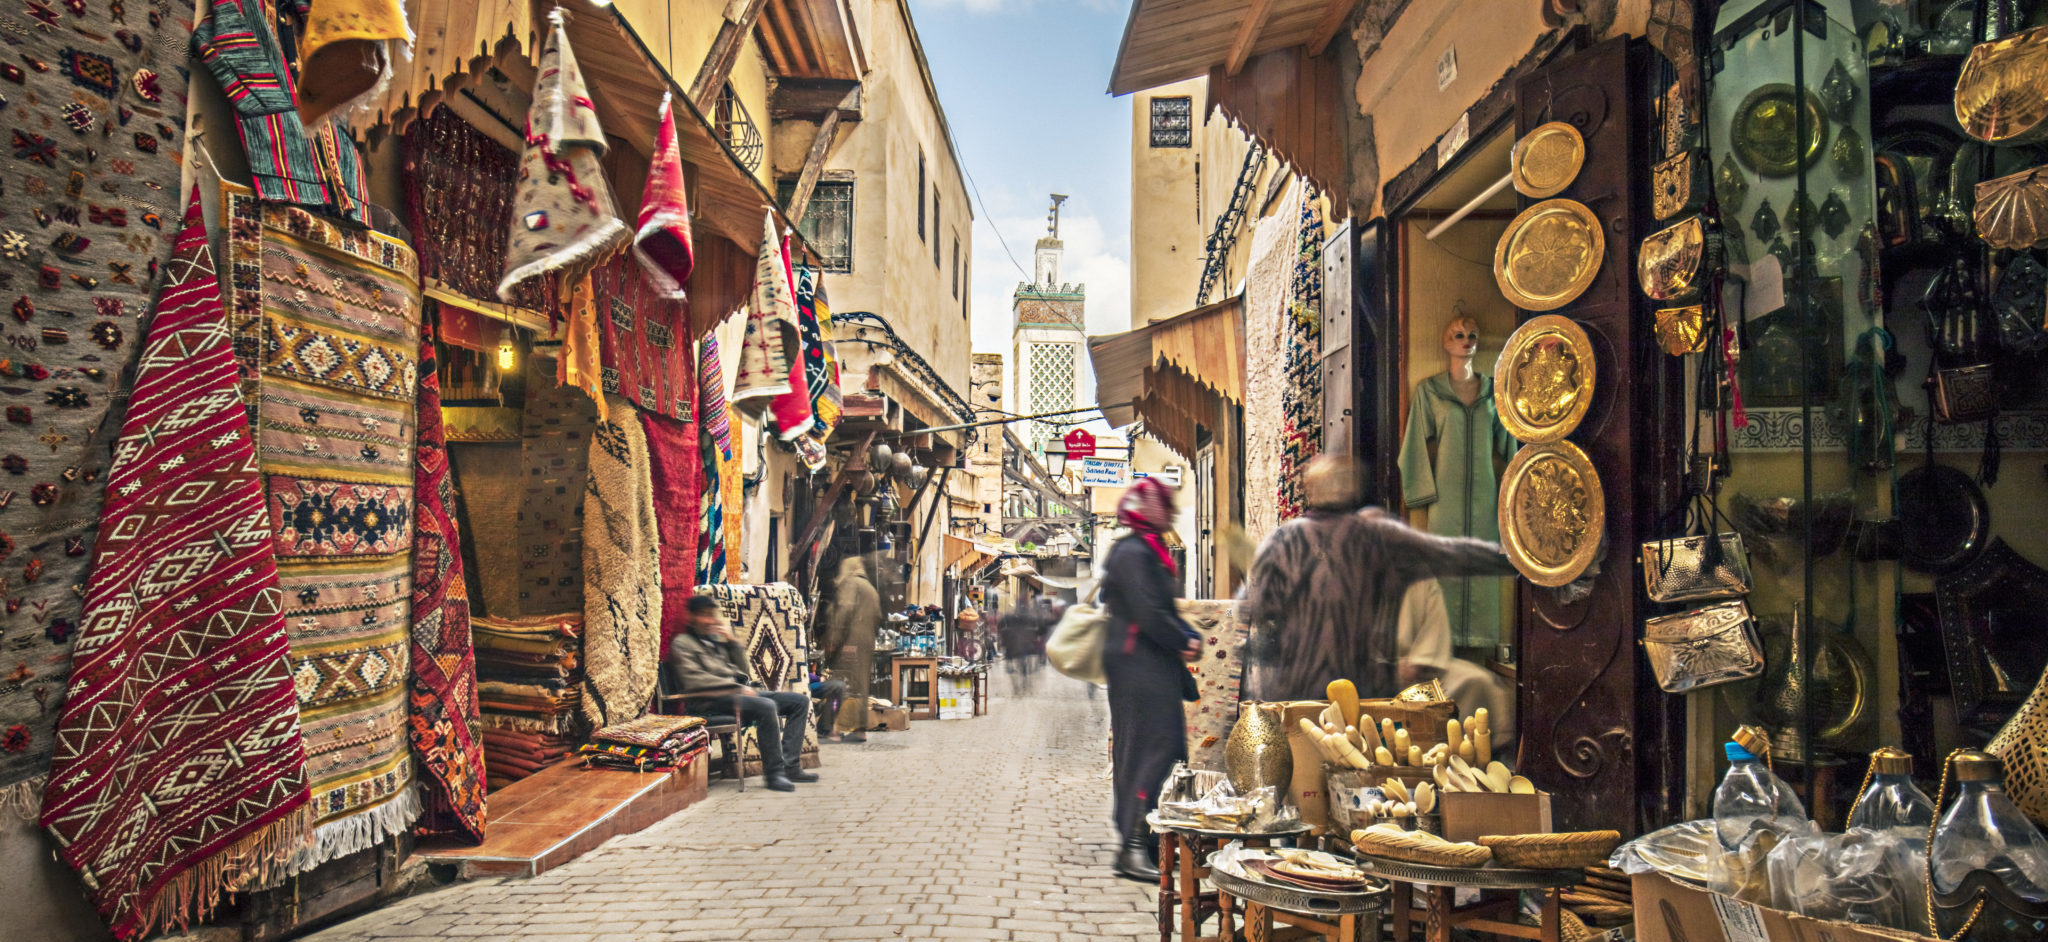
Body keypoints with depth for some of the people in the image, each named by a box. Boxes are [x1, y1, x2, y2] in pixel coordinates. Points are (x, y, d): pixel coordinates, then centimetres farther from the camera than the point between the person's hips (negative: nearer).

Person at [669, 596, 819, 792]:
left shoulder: (716, 639, 25)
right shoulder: (682, 643, 3)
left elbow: (743, 671, 20)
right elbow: (693, 681, -12)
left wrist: (732, 641, 7)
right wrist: (737, 687, -15)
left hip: (736, 692, 9)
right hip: (710, 701, -9)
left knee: (800, 701, -2)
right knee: (766, 706, -35)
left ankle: (790, 766, -11)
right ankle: (774, 772, -28)